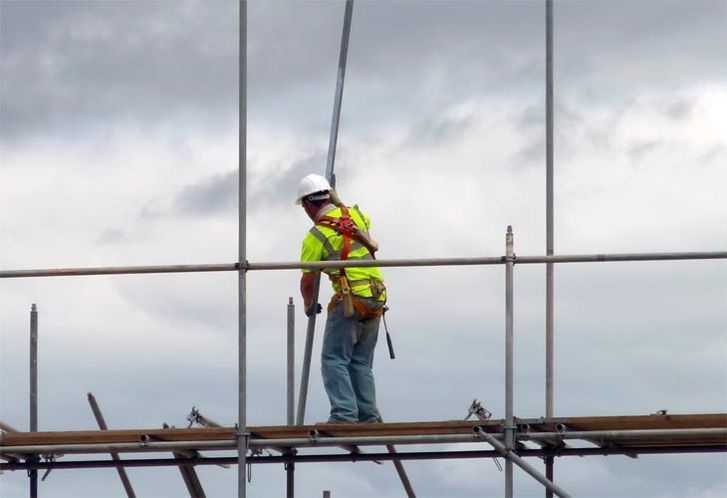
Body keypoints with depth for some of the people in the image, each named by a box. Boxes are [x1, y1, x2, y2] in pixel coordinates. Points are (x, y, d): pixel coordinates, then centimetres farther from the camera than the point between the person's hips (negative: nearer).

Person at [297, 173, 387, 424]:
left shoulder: (315, 237, -6)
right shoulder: (354, 214, 11)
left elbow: (308, 280, 0)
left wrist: (309, 305, 20)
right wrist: (336, 200, 51)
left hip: (350, 299, -7)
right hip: (377, 298, 7)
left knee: (334, 359, -7)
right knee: (361, 362, 13)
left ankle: (344, 414, -20)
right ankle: (369, 417, 8)